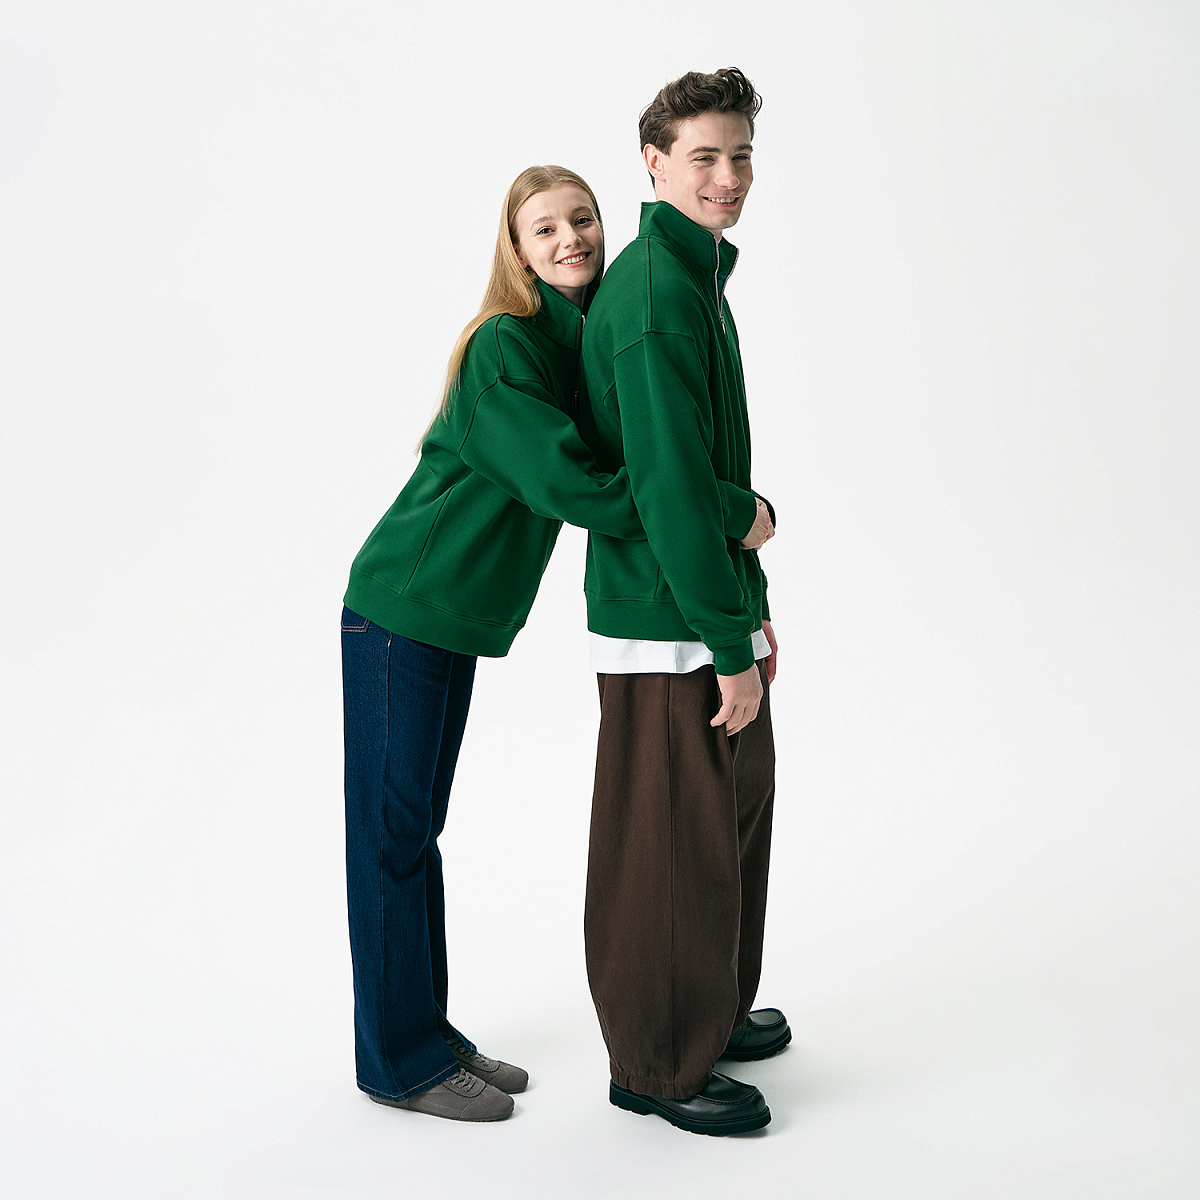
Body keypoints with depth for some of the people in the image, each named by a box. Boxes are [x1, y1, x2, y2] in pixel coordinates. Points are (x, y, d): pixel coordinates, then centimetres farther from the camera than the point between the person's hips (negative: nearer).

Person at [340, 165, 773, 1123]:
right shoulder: (503, 349, -18)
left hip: (455, 616, 9)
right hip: (401, 612, -9)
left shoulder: (581, 340, 9)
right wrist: (736, 513, -23)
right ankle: (401, 1062, 15)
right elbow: (574, 489, -28)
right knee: (392, 833, 2)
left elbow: (623, 472, 9)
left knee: (416, 827, 16)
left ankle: (429, 1036, 28)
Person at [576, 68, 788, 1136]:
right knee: (672, 846, 3)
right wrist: (730, 646, -19)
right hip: (667, 629, -10)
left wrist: (753, 605, 19)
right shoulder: (656, 290, -18)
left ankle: (714, 1012, 38)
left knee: (736, 817, 21)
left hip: (713, 606, 10)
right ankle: (659, 1064, 20)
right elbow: (669, 483, -23)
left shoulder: (697, 277, 15)